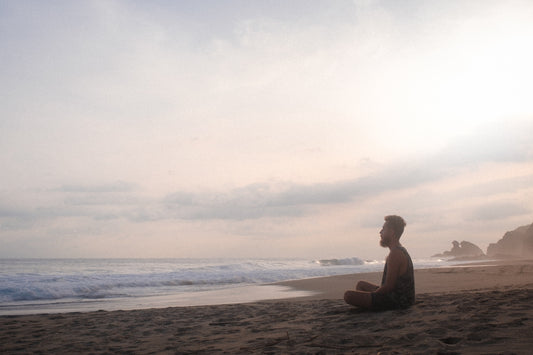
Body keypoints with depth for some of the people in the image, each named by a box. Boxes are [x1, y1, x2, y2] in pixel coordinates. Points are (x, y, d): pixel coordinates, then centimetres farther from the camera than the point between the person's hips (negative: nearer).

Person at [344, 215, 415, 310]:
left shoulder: (395, 254, -21)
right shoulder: (401, 251, 14)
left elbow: (388, 287, -23)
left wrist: (372, 294, -8)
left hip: (396, 302, -11)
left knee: (348, 295, -22)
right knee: (361, 284, 26)